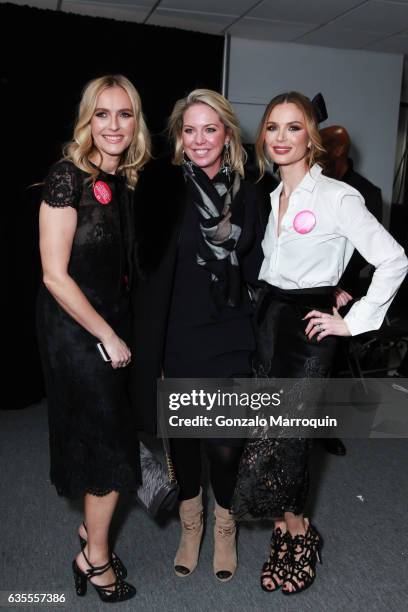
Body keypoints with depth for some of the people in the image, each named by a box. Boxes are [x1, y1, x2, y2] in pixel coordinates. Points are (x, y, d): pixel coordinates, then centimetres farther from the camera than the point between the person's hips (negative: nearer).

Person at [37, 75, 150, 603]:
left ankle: (92, 528, 38)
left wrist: (120, 330, 3)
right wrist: (108, 337, -15)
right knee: (110, 443, 3)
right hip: (74, 327, -7)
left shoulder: (126, 181, 6)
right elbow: (55, 275, -20)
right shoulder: (68, 176, -17)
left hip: (112, 320, 7)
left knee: (106, 436, 17)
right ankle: (95, 557, 25)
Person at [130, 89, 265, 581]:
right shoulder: (163, 187, -7)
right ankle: (190, 521, 41)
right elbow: (148, 262, -13)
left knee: (225, 445, 2)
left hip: (229, 338, 1)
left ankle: (224, 526, 33)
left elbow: (255, 269, 9)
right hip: (177, 337, -1)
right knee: (183, 432, 14)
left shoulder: (247, 196, 2)